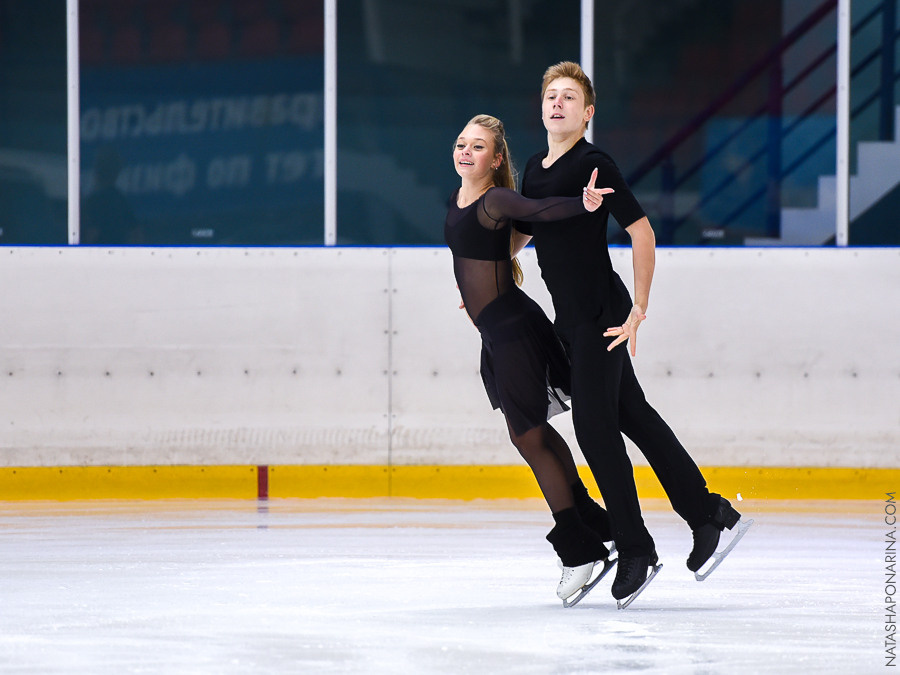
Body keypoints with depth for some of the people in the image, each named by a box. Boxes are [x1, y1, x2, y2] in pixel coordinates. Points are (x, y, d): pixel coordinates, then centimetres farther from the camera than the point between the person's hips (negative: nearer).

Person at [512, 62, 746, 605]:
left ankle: (635, 549, -1)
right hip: (570, 317, 8)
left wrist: (640, 309, -16)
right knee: (631, 415, 13)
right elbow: (519, 235, 28)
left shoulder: (593, 164, -13)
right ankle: (707, 513, 22)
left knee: (594, 425, -9)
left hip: (602, 312, -8)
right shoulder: (535, 170, 12)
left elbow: (642, 232, -16)